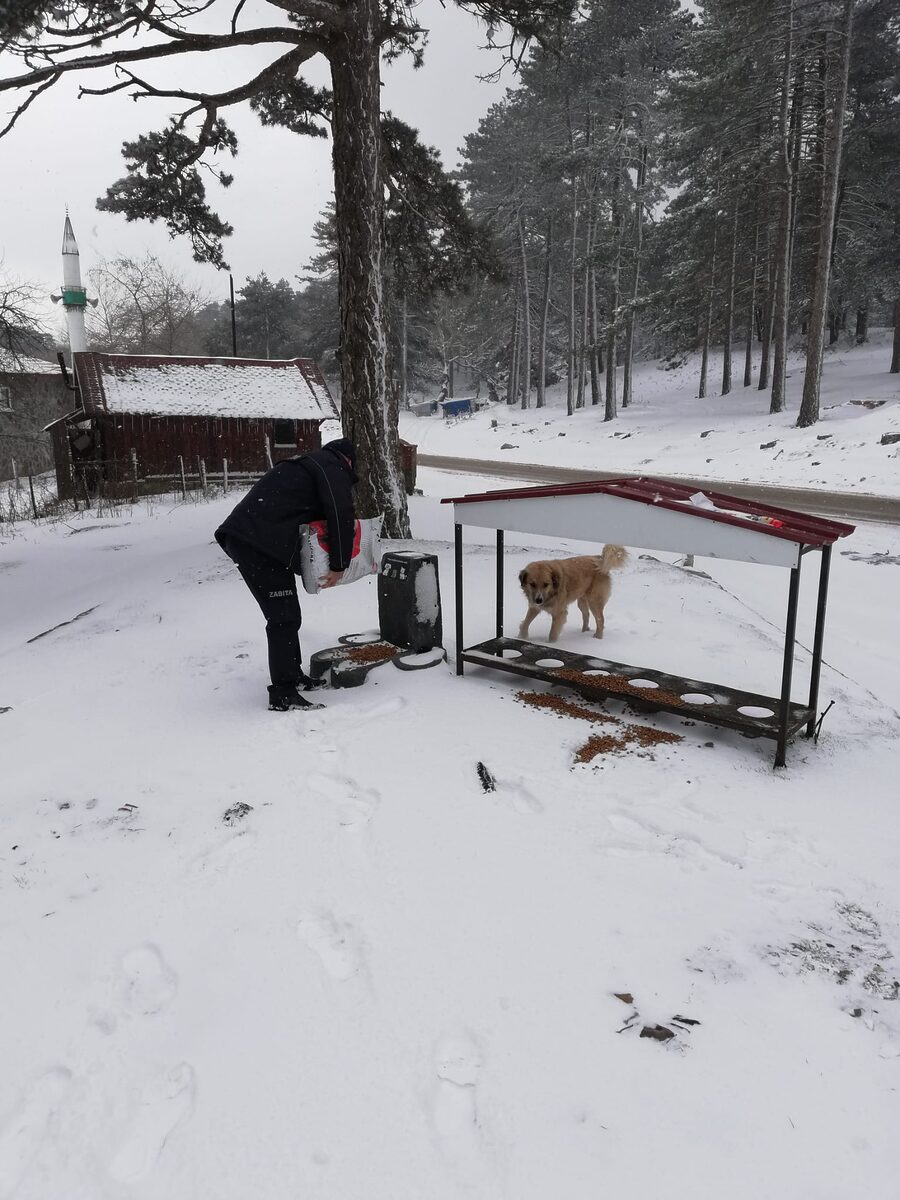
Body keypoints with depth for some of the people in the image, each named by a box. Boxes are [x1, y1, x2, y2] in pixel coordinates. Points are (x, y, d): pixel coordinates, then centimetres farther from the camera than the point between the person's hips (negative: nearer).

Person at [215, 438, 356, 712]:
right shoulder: (333, 468, 2)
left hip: (241, 535, 10)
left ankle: (292, 675, 28)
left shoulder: (308, 462, 31)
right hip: (261, 543, -10)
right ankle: (283, 694, -6)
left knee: (285, 614, 18)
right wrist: (339, 566, -4)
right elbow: (341, 517, -10)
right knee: (284, 617, -8)